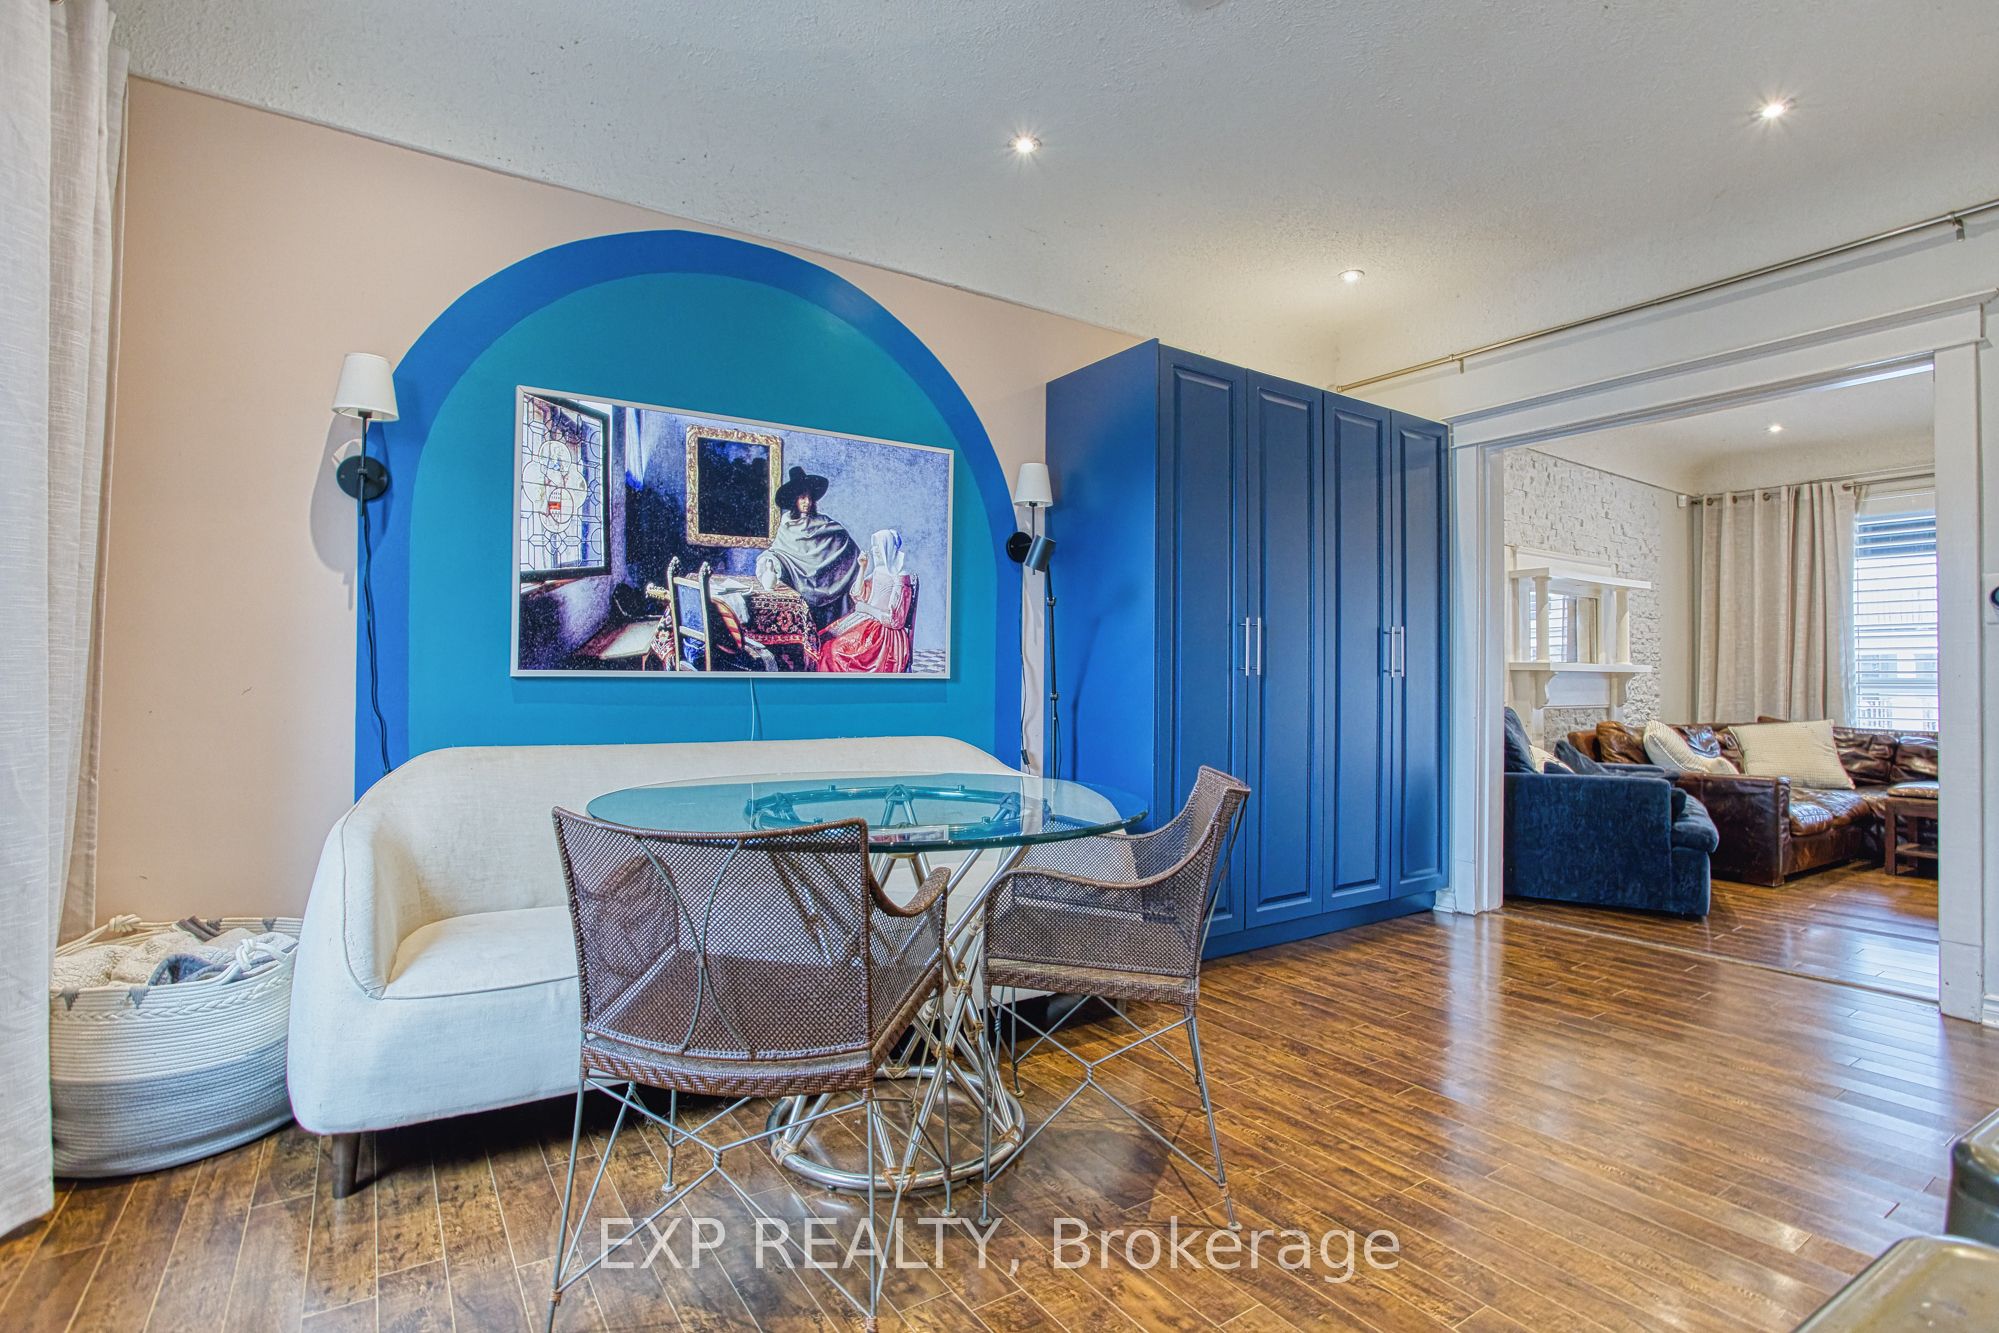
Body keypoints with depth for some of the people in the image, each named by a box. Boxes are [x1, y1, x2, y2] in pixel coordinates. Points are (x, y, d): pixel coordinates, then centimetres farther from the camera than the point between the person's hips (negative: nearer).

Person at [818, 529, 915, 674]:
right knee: (823, 639, -10)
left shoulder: (901, 578, -12)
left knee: (837, 650, -24)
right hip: (866, 622, 8)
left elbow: (895, 620, -15)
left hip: (885, 632, -8)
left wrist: (867, 609, -9)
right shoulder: (877, 572, 12)